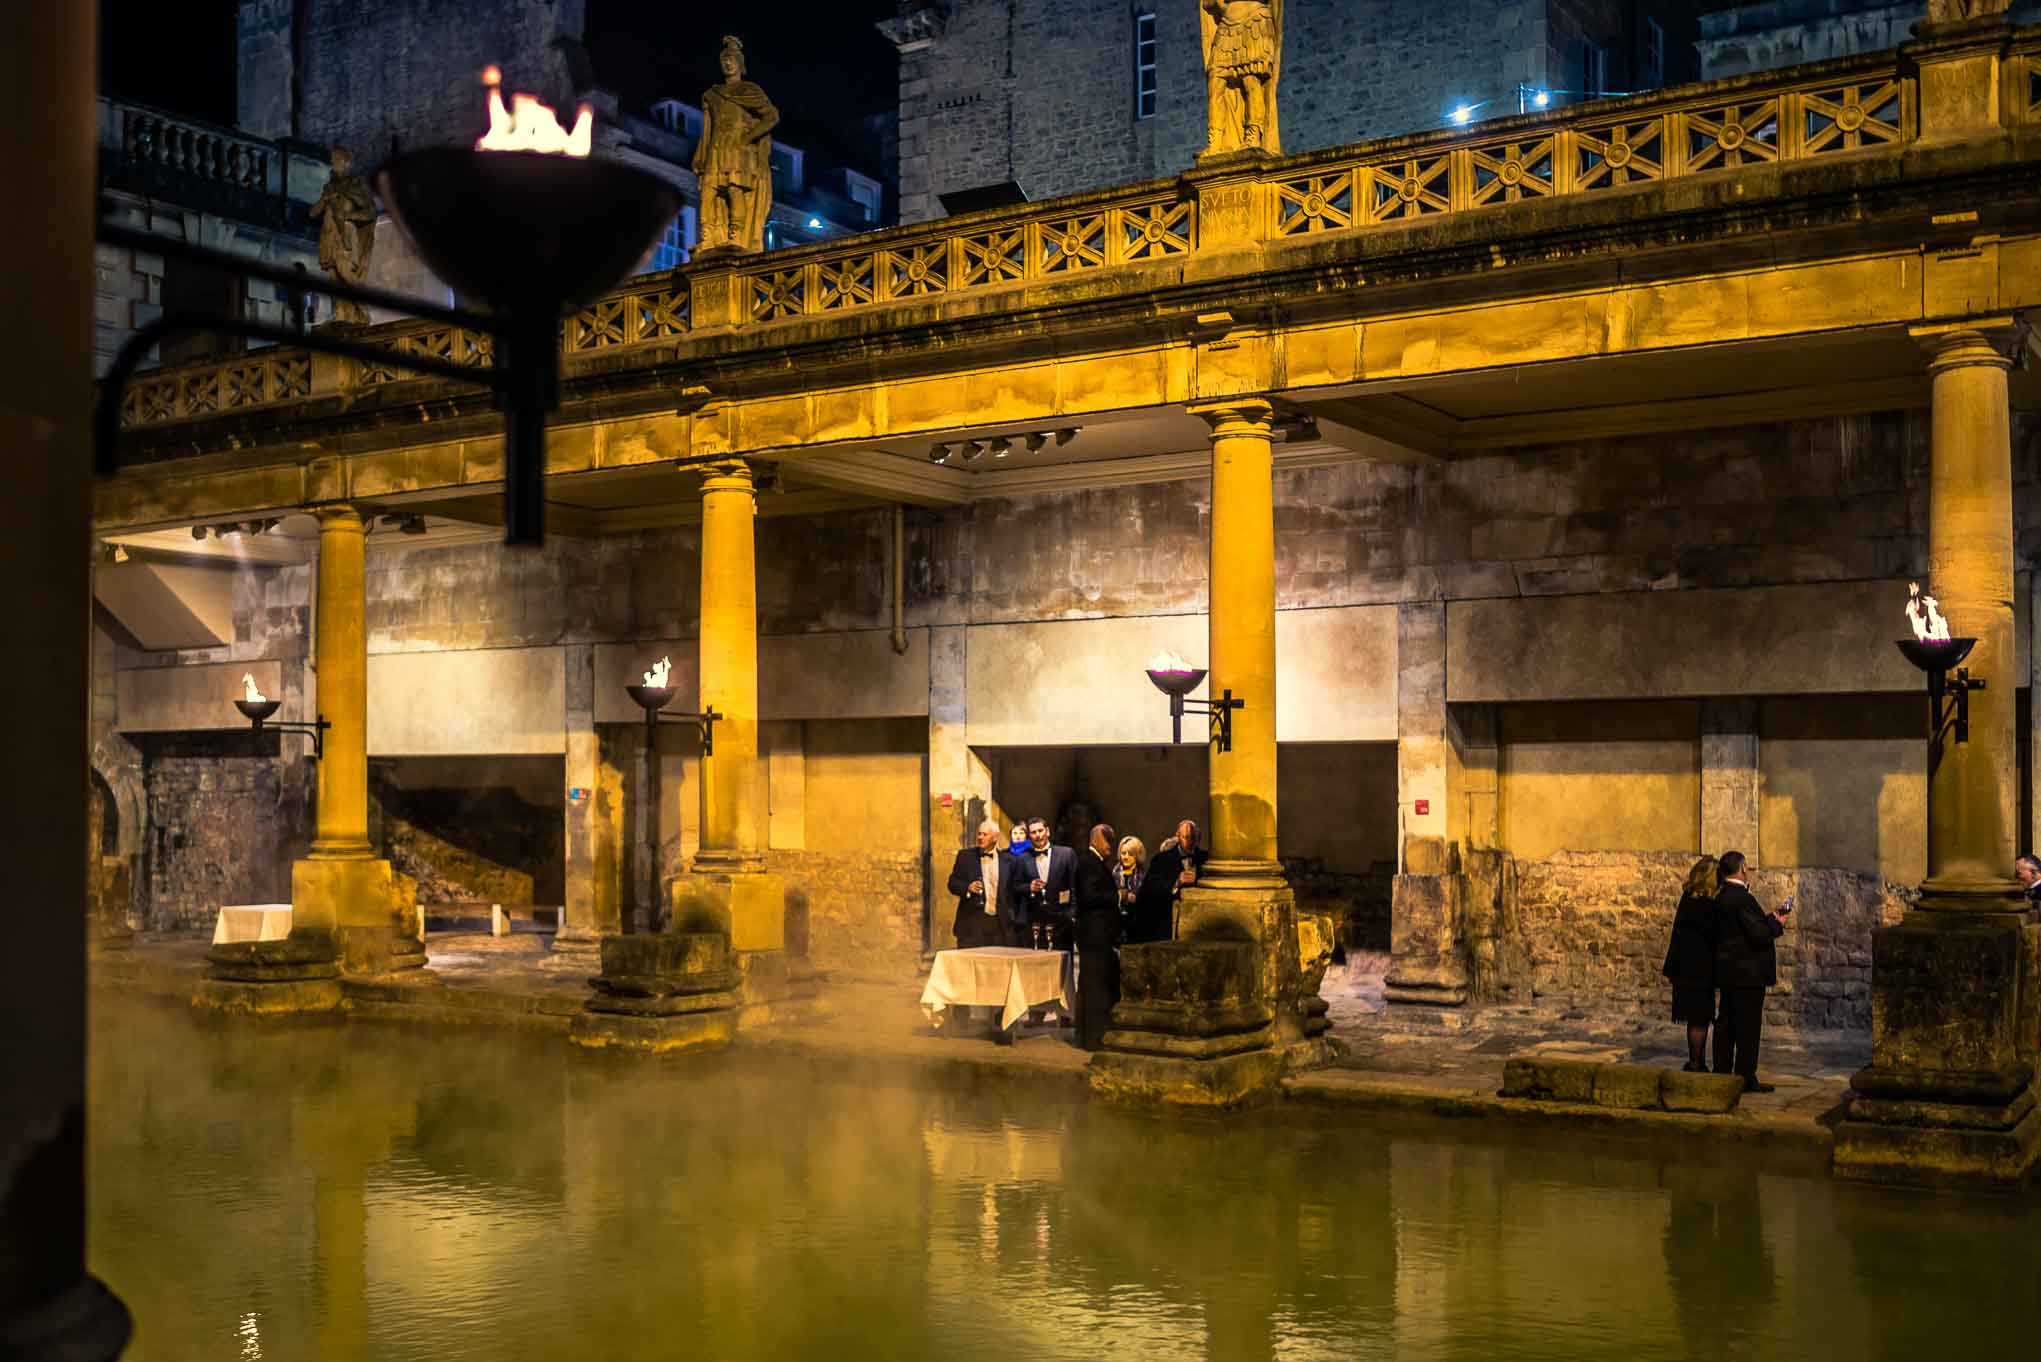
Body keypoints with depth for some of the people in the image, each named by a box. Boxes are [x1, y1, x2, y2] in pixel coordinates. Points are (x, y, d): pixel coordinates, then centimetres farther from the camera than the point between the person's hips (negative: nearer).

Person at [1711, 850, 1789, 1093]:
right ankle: (1746, 1077, 1)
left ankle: (1722, 1072, 19)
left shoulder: (1721, 897, 9)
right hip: (1747, 972, -9)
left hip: (1728, 970, 9)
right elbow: (1758, 934, -21)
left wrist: (1770, 918, 14)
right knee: (1749, 1025, -3)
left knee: (1726, 1023, 13)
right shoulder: (1741, 898, -19)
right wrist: (1777, 924, -4)